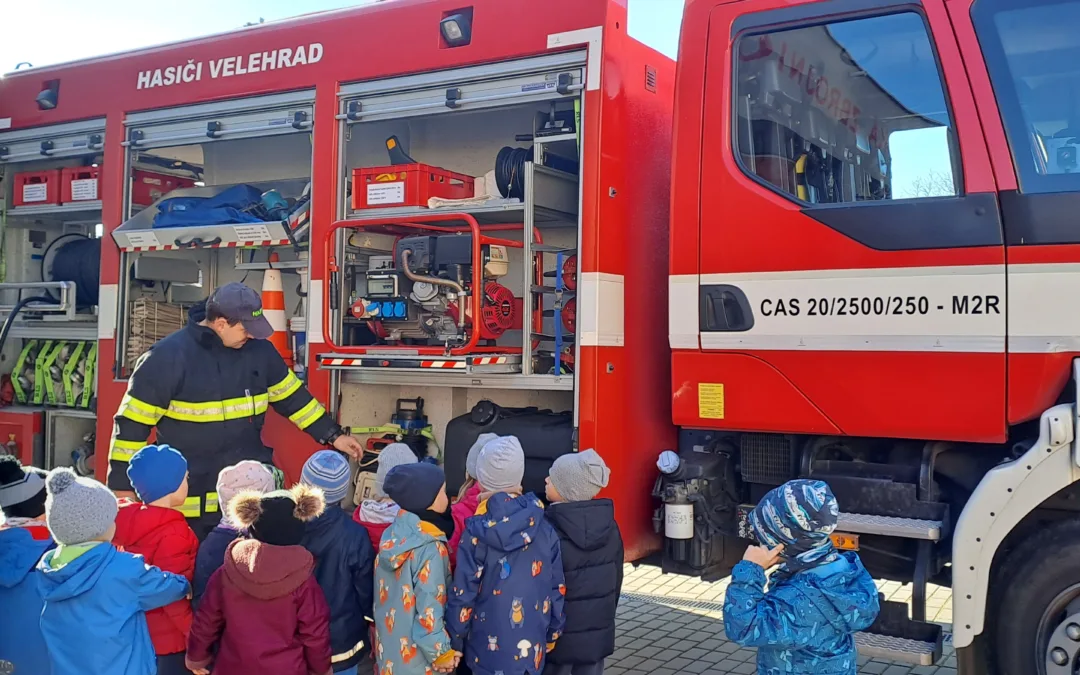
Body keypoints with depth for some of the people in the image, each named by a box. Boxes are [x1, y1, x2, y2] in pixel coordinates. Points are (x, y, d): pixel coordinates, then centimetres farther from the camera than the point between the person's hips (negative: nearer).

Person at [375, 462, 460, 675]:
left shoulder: (392, 534, -3)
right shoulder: (431, 548, -25)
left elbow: (384, 594, 7)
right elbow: (428, 610, -23)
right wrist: (441, 653, -10)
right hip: (415, 657, -7)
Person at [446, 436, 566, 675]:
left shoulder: (477, 532, -12)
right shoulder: (545, 529, -3)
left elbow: (463, 594, -10)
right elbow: (557, 589, 4)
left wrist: (453, 644, 3)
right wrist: (552, 636, 18)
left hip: (489, 650, -3)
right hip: (531, 650, 3)